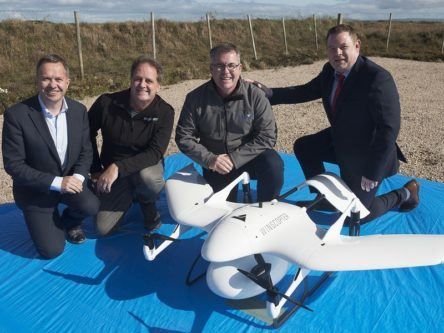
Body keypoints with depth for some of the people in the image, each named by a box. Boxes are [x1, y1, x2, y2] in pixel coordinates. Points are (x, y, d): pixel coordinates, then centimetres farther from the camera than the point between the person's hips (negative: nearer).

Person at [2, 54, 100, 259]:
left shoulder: (79, 110, -7)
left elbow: (86, 150, 1)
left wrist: (77, 177, -20)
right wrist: (56, 182, -27)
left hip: (70, 180, 3)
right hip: (36, 190, -3)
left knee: (91, 206, -27)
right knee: (52, 250, -8)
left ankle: (69, 222, 10)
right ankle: (46, 221, 28)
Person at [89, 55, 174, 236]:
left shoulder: (164, 112, -17)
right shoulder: (107, 103, -15)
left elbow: (155, 153, -24)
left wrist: (118, 167, -34)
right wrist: (95, 169, -1)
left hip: (147, 165, -1)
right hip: (112, 172, 2)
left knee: (148, 177, -40)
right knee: (103, 228, -7)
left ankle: (147, 204, -1)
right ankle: (128, 196, 23)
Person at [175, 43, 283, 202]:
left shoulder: (255, 95, -13)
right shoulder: (196, 98, -10)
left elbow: (267, 135, -16)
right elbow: (184, 137, -6)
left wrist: (235, 158, -24)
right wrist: (209, 159, -21)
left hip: (248, 158, -1)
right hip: (215, 165, 2)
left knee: (273, 164, -30)